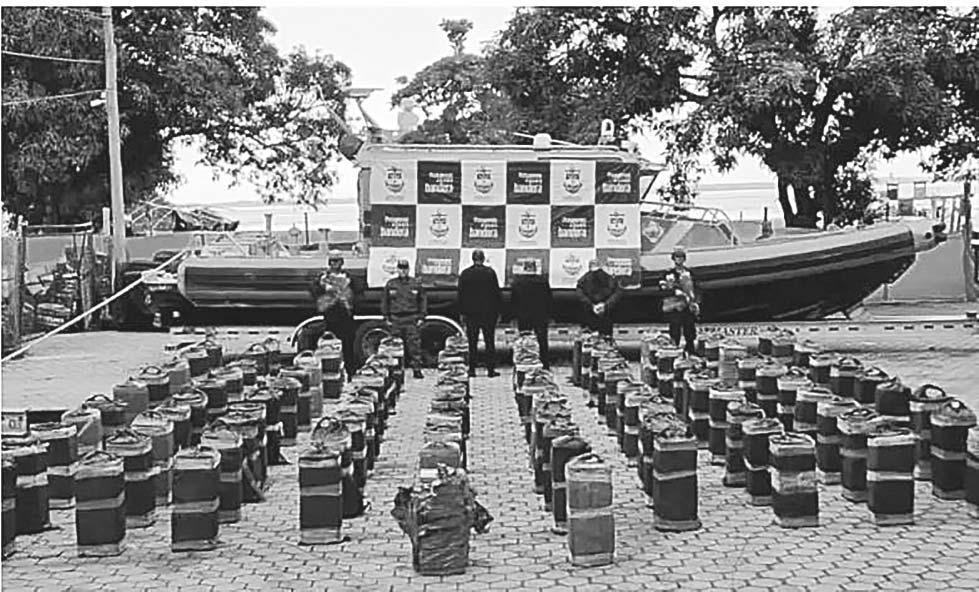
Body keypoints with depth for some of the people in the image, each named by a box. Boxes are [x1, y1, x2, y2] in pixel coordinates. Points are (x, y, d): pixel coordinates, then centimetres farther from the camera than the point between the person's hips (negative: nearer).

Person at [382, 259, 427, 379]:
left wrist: (421, 317, 3)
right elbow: (384, 301, 13)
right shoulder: (390, 284, 9)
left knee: (414, 344, -9)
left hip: (411, 319, -2)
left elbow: (423, 300, 10)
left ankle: (417, 369, -6)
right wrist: (387, 317, 7)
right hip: (396, 319, 2)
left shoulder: (416, 284, 7)